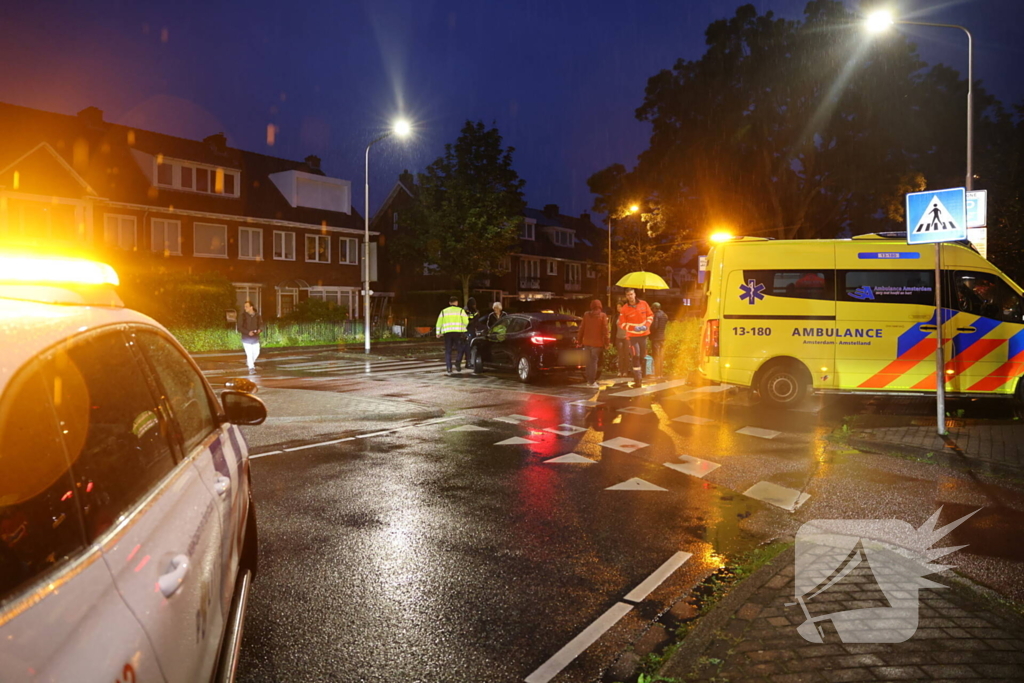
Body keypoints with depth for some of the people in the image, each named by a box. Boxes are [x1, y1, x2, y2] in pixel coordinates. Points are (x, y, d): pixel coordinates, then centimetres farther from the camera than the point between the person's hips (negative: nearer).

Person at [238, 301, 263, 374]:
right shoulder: (243, 316, -11)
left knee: (256, 352, 13)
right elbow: (239, 327, -11)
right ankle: (251, 368, 2)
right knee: (249, 354, -8)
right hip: (246, 338, -4)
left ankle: (249, 361, 41)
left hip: (255, 338, 4)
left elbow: (261, 324, 9)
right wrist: (248, 332, -25)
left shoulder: (257, 315, -3)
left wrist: (260, 329, -13)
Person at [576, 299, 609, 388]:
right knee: (594, 362, -1)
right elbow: (605, 330, -9)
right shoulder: (602, 316, -6)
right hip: (597, 342, -4)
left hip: (587, 342, 4)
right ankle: (592, 382, -4)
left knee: (589, 362, 14)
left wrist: (579, 340, 13)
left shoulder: (586, 315, 5)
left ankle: (589, 380, 18)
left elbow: (581, 329, 6)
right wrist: (606, 342, -5)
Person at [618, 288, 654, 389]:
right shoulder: (624, 309, -7)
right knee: (635, 357, -10)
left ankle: (639, 377, 25)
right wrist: (634, 328, -18)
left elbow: (650, 315, 9)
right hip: (632, 336, -3)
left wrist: (647, 325, -8)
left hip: (644, 334, 3)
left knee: (642, 357, 12)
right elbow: (622, 323, -6)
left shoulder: (643, 304, -1)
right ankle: (638, 381, -8)